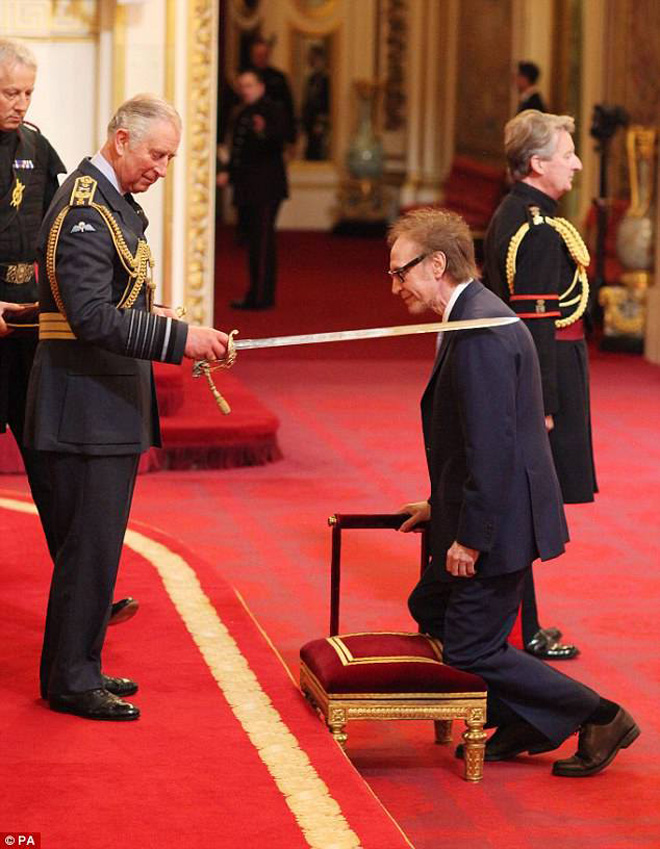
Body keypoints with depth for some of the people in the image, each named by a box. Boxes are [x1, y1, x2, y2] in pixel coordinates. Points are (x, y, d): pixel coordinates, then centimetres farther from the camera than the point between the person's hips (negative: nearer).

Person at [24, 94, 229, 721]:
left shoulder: (111, 200, 15)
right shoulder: (84, 211, -19)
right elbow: (92, 318, -26)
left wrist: (149, 311, 11)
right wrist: (180, 338, -28)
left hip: (108, 400, 10)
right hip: (86, 403, -10)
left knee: (93, 543, 15)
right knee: (90, 544, -5)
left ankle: (76, 667, 24)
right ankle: (70, 682, 2)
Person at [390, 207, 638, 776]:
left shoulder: (482, 333, -23)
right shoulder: (475, 316, 10)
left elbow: (492, 446, -26)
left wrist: (470, 535, -22)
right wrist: (444, 506, 22)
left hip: (497, 524, -11)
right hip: (481, 515, 11)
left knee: (473, 651, -3)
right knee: (431, 611, 19)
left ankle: (601, 718, 5)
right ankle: (522, 727, 26)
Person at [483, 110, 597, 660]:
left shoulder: (511, 216, 12)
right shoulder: (540, 230, -19)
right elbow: (537, 323, -22)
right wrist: (544, 406, -21)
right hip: (545, 378, -10)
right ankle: (522, 633, 3)